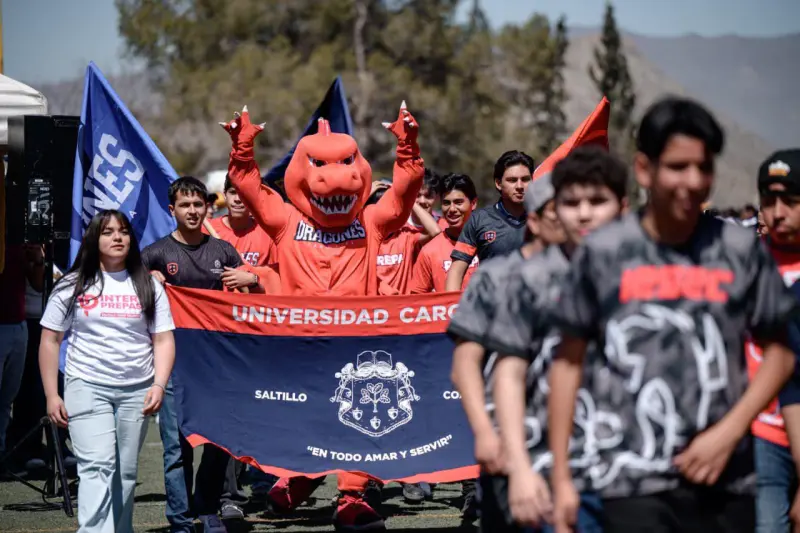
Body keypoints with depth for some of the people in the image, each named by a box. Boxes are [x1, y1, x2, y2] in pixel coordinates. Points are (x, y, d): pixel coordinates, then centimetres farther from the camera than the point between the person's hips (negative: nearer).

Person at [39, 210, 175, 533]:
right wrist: (51, 395, 0)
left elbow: (163, 340, 7)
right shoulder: (73, 286, 5)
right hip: (87, 388, -2)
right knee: (97, 467, -15)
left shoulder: (148, 287, 8)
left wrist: (159, 385, -7)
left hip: (137, 391, 2)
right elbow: (50, 340, 7)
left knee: (126, 473, 6)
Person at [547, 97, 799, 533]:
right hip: (635, 484, -2)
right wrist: (561, 477, 4)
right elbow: (569, 361, 6)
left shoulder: (741, 250, 4)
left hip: (724, 482, 3)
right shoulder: (603, 253, 1)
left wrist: (729, 432, -3)